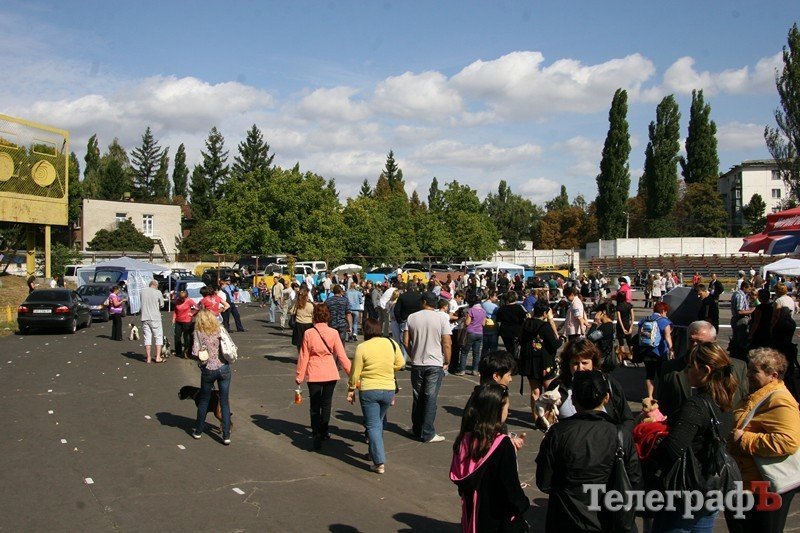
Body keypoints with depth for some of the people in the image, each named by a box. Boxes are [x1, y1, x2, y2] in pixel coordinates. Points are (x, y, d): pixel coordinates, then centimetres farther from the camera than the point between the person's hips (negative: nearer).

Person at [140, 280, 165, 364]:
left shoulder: (143, 291, 2)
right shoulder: (158, 292, -9)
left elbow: (141, 300, 14)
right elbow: (162, 304, -2)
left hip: (145, 318, 3)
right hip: (155, 318, -3)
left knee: (147, 338, 8)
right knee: (158, 337, 8)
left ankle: (148, 358, 9)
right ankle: (158, 357, 5)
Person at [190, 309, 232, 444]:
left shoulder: (199, 332, -5)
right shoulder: (220, 329, 1)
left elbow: (195, 352, -12)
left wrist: (202, 357, 7)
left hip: (208, 370, -1)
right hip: (224, 369, 1)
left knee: (203, 401, 17)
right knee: (224, 403, 5)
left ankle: (198, 431, 29)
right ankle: (226, 435, 4)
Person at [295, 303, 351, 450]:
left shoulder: (309, 333, -10)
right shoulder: (333, 333, -8)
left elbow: (303, 356, -5)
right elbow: (342, 355, -5)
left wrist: (299, 375, 5)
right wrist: (351, 373, 3)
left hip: (314, 373, -1)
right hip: (330, 373, 1)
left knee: (315, 405, 6)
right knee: (326, 403, 16)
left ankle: (316, 435, -5)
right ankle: (323, 432, 27)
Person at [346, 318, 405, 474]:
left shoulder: (362, 347, -11)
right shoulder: (392, 343, -2)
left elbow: (355, 373, -7)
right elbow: (400, 364, 8)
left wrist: (351, 390, 6)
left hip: (368, 391, -4)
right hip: (389, 390, 4)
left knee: (373, 426, 1)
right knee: (379, 422, 24)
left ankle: (379, 463, -4)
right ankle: (374, 452, 36)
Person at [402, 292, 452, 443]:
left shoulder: (412, 317, 0)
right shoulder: (442, 318, -7)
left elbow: (406, 341, 0)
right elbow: (446, 344, -10)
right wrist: (447, 362, 4)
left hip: (416, 364, 3)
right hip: (435, 364, -2)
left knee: (417, 397, 14)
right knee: (430, 398, 1)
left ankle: (417, 429, 24)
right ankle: (427, 433, 3)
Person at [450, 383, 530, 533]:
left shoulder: (465, 440, -6)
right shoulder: (502, 444, -24)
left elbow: (457, 478, 6)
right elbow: (511, 486, -20)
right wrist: (522, 504, 1)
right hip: (500, 520, -6)